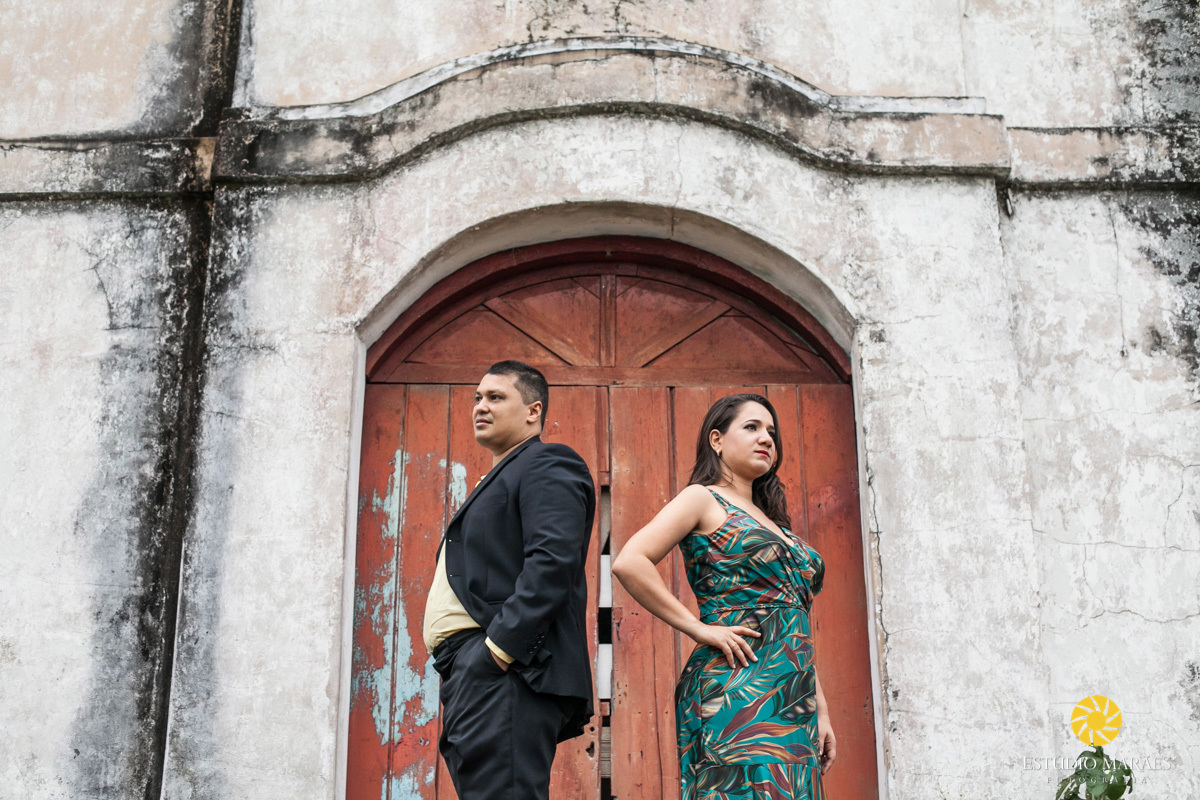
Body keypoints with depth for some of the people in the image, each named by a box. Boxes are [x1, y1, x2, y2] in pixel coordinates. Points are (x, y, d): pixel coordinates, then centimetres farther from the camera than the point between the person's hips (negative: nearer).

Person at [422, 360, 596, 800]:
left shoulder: (545, 466, -3)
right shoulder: (498, 479, 29)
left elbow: (553, 561, -18)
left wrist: (498, 648, -23)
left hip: (503, 671, -10)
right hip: (474, 673, 10)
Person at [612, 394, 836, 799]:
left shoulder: (772, 520, 23)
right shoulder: (703, 499, 1)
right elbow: (628, 563, -14)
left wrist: (820, 711, 14)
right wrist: (700, 629, -13)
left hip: (793, 701, 7)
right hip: (738, 690, -7)